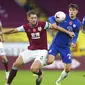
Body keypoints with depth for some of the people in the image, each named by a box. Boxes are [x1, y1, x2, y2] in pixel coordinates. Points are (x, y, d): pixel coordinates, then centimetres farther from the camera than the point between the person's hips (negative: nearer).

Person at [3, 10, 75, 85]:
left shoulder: (43, 24, -13)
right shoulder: (26, 27, -4)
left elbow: (56, 27, -6)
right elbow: (13, 30, 2)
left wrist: (68, 32, -6)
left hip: (41, 51, -4)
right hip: (30, 50, 4)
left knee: (34, 69, -23)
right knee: (16, 64, -4)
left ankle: (40, 75, 15)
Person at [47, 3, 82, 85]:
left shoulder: (78, 23, -3)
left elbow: (75, 35, -4)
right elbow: (51, 18, -2)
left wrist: (73, 42, -25)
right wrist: (53, 22, -25)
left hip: (65, 47, 2)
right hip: (55, 44, -2)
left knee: (67, 69, -1)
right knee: (50, 61, -26)